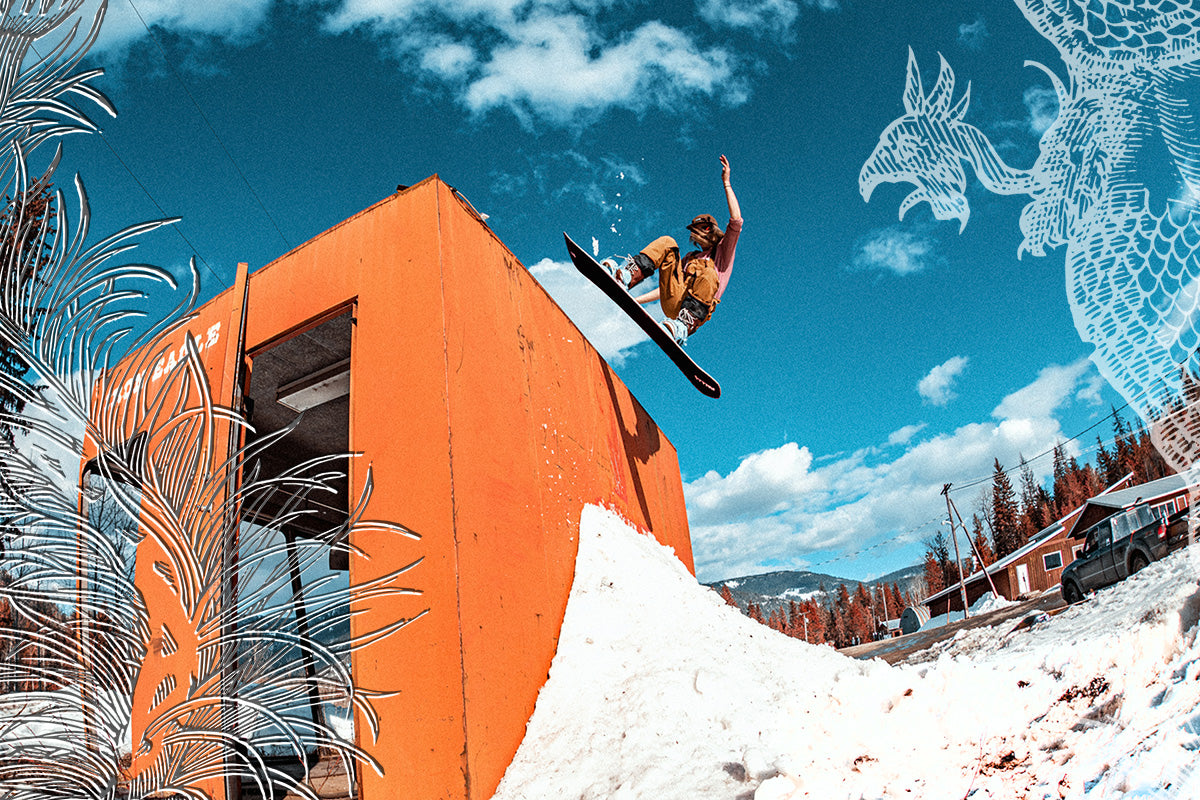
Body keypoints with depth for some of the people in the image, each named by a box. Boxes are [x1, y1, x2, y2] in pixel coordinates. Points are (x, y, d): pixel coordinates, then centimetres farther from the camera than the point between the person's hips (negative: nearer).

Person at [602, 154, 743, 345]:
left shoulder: (724, 252, 23)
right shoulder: (689, 259, 39)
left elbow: (736, 221, 6)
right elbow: (668, 286, 35)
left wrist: (727, 183, 5)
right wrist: (635, 301, 24)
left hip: (696, 307, -4)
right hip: (672, 302, 4)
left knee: (708, 274, -36)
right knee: (666, 243, -3)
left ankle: (684, 325, -51)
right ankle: (627, 276, -26)